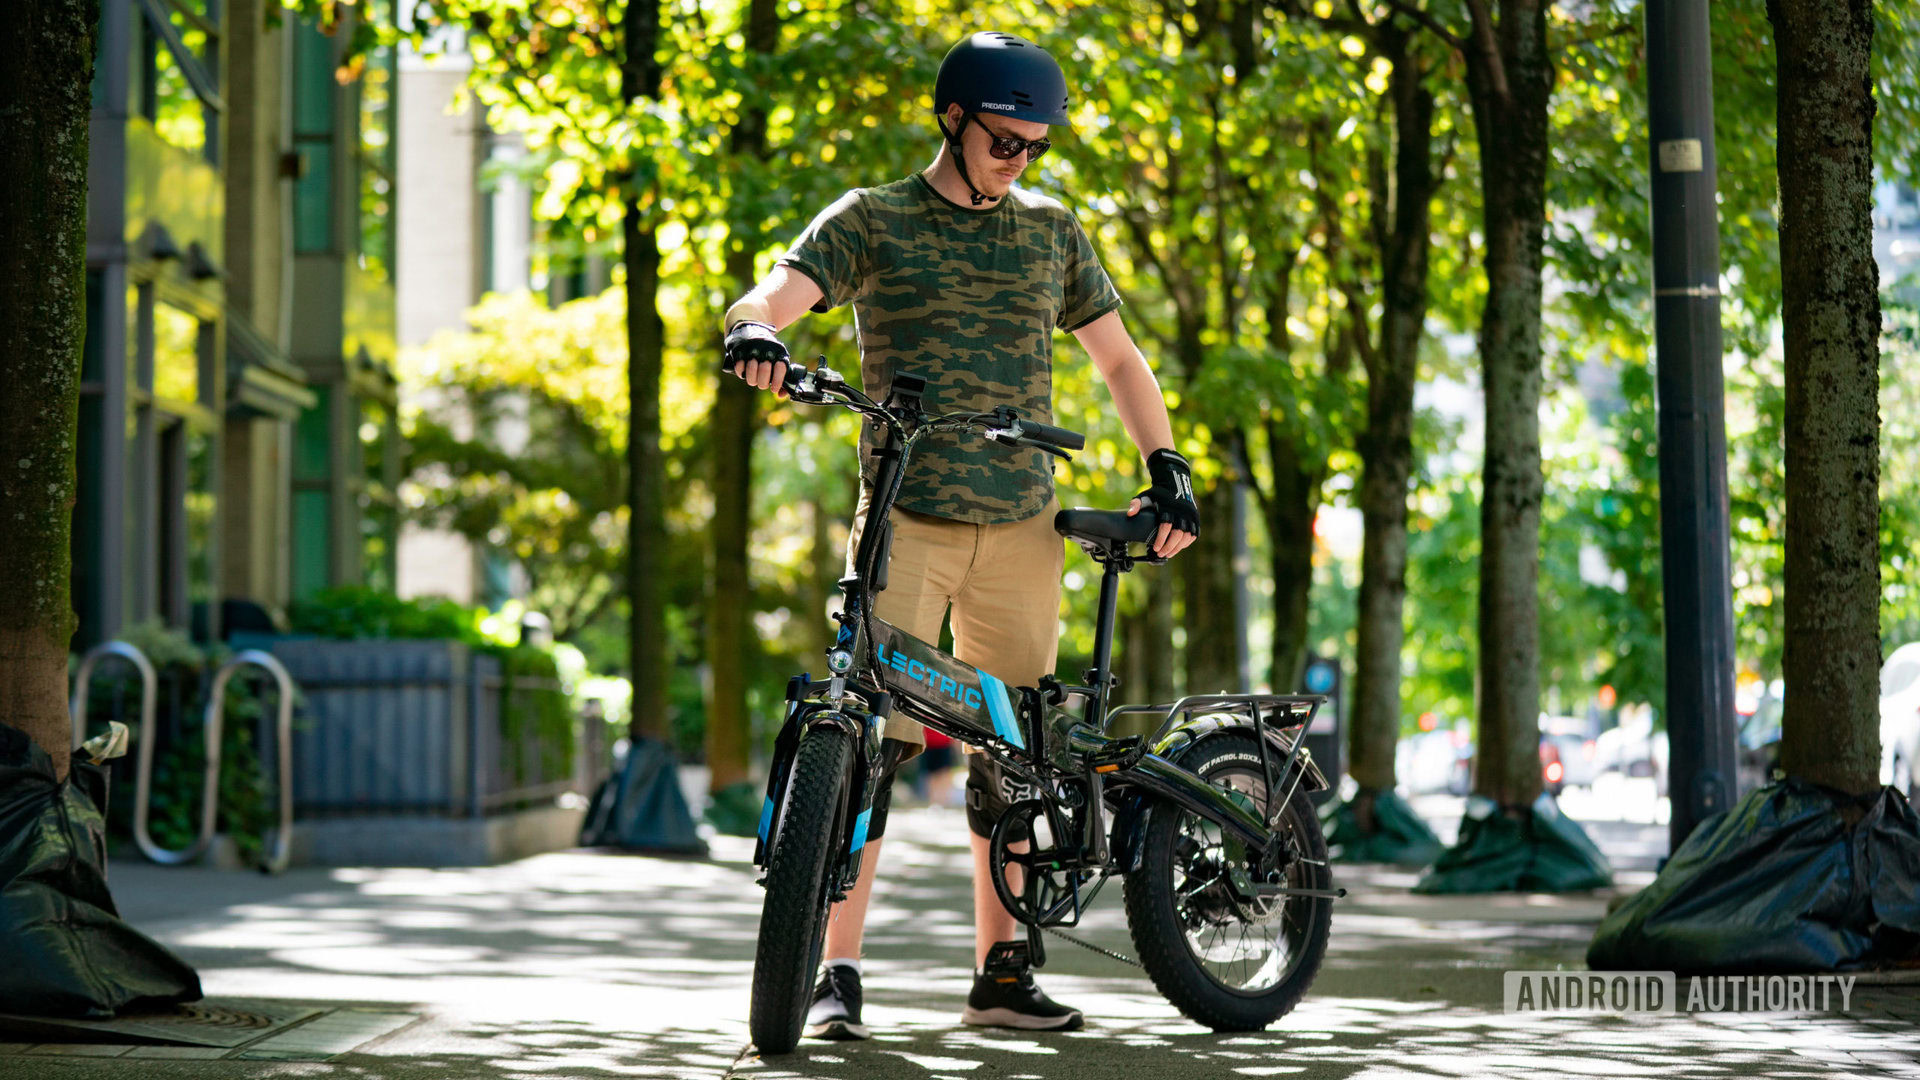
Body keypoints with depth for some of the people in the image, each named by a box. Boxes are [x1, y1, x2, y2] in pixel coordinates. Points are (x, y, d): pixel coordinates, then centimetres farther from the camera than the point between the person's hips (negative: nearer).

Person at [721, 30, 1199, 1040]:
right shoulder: (872, 220, 3)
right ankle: (838, 976, -6)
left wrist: (1167, 467, 7)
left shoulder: (1051, 230, 14)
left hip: (1020, 530, 4)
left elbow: (1118, 359, 19)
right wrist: (754, 331, -34)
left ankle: (1000, 975, 16)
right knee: (873, 740, -11)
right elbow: (773, 293, -10)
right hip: (904, 522, -3)